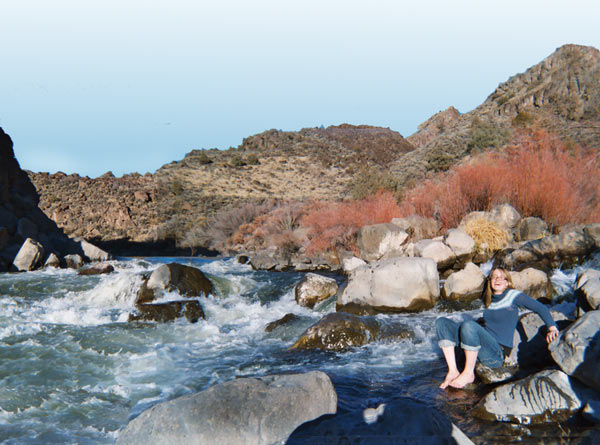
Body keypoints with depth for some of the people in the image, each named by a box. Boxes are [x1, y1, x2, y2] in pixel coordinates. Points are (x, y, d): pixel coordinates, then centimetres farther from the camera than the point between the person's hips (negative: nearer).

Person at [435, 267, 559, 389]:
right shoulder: (490, 300, 18)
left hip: (497, 354, -7)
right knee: (442, 322, -3)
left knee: (469, 325, -34)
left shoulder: (513, 295, 0)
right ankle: (453, 371, -13)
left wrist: (552, 328, -8)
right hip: (482, 348, 7)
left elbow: (541, 308, 0)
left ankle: (468, 374, -17)